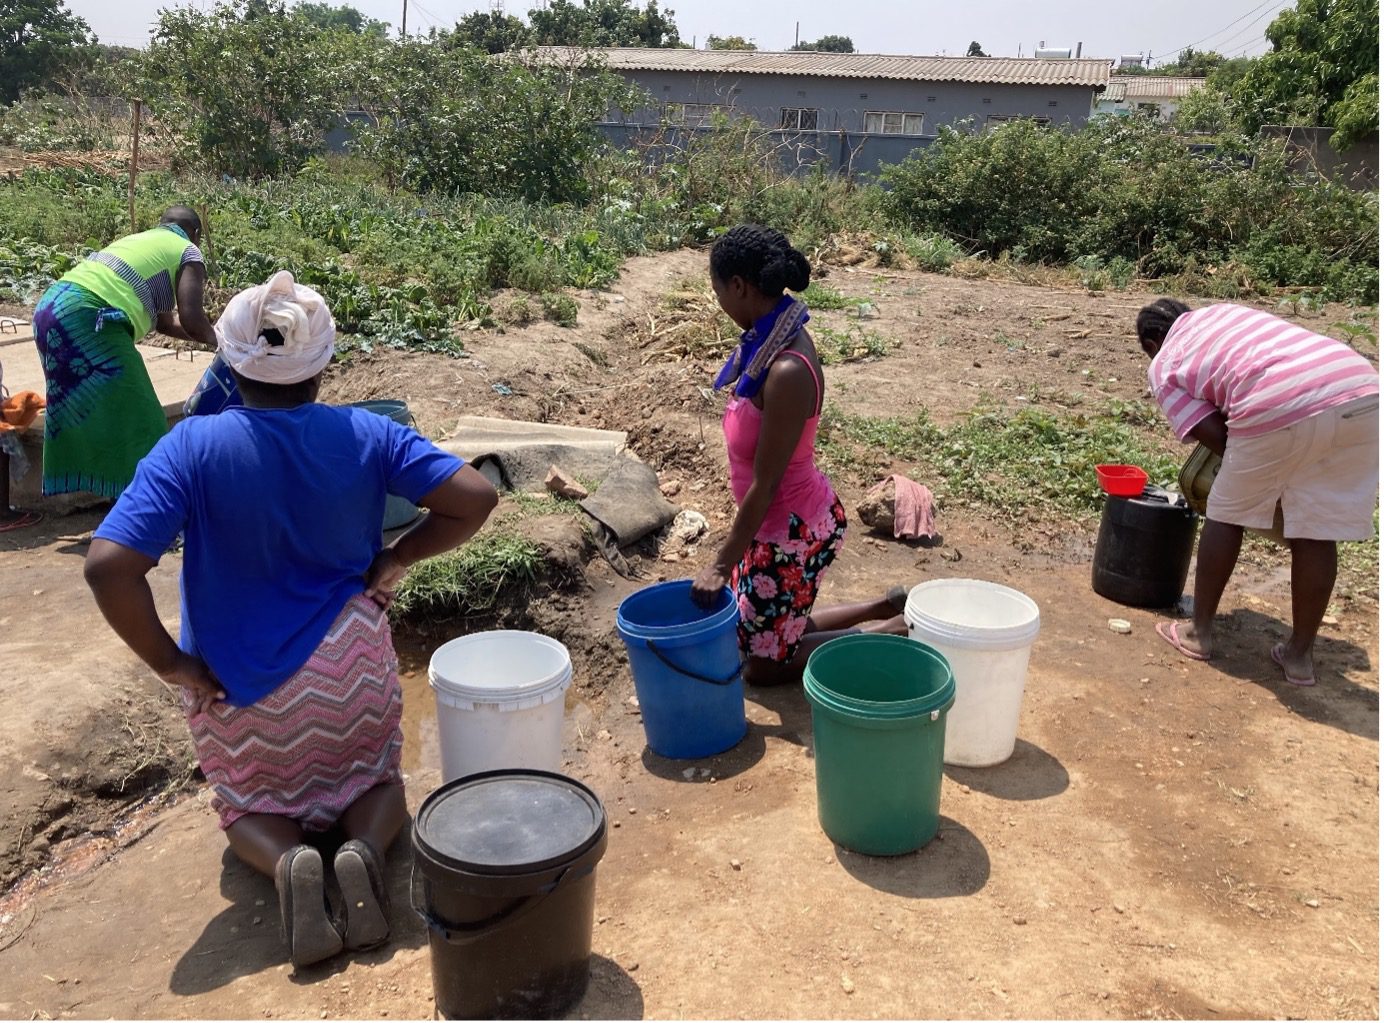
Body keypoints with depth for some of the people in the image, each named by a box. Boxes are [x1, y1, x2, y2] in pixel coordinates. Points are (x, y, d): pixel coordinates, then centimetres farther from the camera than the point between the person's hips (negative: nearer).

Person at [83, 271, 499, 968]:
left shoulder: (193, 446, -16)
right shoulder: (367, 435, -12)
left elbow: (108, 567, -25)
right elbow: (475, 499, -14)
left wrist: (169, 663, -11)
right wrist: (397, 558, -2)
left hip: (236, 682, 0)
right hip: (349, 665, 1)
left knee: (249, 805, 26)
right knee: (374, 777, 25)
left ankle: (287, 861, -9)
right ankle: (363, 850, -9)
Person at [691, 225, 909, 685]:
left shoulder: (788, 371, -30)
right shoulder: (772, 341, -2)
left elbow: (764, 484, -25)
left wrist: (723, 563, -16)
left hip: (794, 530, -9)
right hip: (780, 522, 9)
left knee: (763, 663, 11)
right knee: (771, 632, 24)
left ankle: (893, 631, 16)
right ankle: (886, 606, 30)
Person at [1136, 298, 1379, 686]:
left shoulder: (1162, 369, 18)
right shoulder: (1224, 312, 35)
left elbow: (1217, 437, 9)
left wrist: (1258, 473, 24)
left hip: (1279, 407, -5)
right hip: (1364, 391, 6)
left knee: (1227, 515, 16)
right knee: (1315, 531, 15)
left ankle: (1200, 633, 27)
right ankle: (1299, 654, 25)